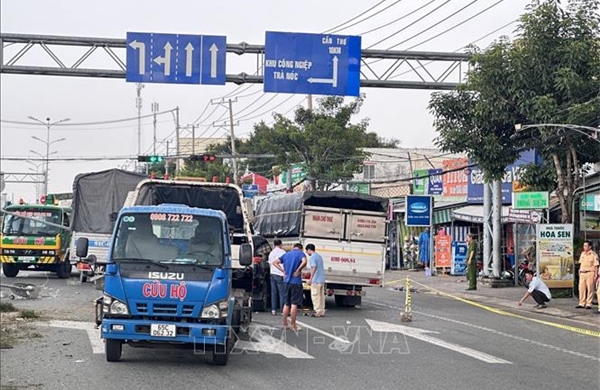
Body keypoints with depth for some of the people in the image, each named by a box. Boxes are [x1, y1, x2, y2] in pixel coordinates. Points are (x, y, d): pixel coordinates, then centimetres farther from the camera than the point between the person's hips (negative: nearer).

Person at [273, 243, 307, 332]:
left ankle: (285, 324, 18)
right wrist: (298, 270, -14)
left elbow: (275, 262, 8)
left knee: (286, 304, 14)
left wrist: (283, 271, 4)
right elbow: (304, 262, -25)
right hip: (296, 281, -5)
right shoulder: (301, 253, -4)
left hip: (287, 281, 5)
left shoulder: (286, 254, 13)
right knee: (294, 304, -3)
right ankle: (293, 325, -2)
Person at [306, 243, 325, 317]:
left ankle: (318, 312, -7)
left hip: (316, 280, -9)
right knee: (321, 296, 10)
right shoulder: (319, 256, 17)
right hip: (322, 279, 9)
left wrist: (310, 279, -17)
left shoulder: (312, 257, -10)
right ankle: (322, 312, 11)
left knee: (315, 296, -5)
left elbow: (314, 268, -18)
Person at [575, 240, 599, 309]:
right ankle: (582, 303, 11)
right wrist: (579, 272, 14)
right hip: (582, 273, 6)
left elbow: (596, 265, -6)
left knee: (590, 289, -3)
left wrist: (596, 275, -11)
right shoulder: (582, 254, 14)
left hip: (590, 273, -6)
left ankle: (588, 304, 1)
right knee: (581, 288, 5)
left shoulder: (593, 254, -4)